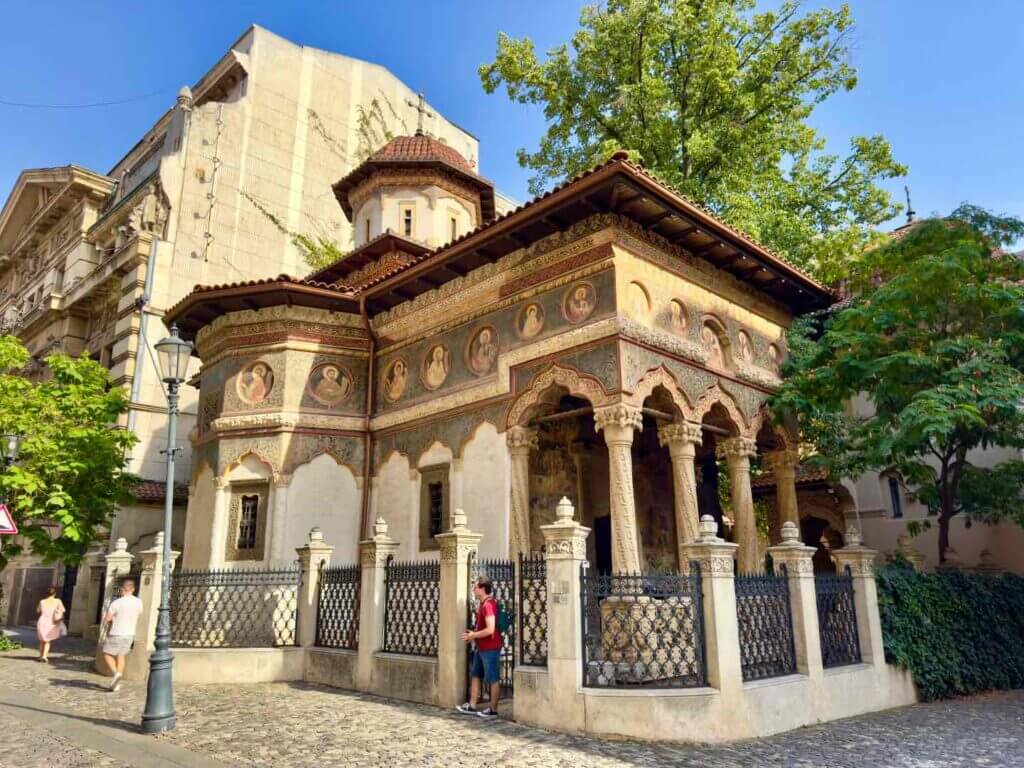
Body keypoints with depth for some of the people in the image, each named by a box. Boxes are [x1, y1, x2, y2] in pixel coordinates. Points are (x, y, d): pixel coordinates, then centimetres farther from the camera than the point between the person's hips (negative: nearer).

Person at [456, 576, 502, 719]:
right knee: (475, 675, 16)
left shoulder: (488, 604, -21)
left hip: (490, 648, -10)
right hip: (481, 648, 10)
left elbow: (490, 629, -28)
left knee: (493, 679, 2)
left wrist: (473, 635, -16)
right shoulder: (482, 603, 10)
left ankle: (493, 710, 12)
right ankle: (472, 706, 25)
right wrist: (473, 634, 8)